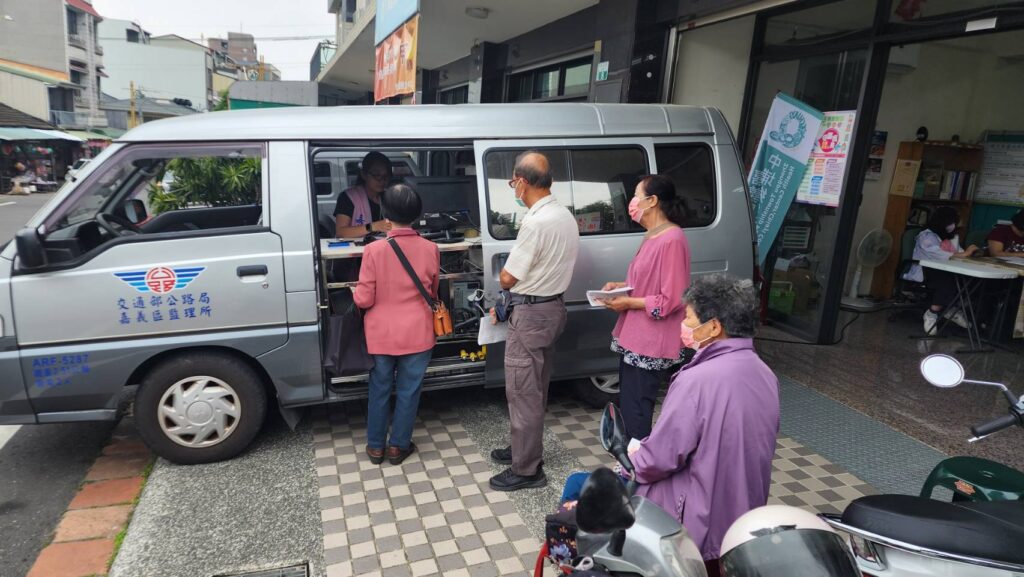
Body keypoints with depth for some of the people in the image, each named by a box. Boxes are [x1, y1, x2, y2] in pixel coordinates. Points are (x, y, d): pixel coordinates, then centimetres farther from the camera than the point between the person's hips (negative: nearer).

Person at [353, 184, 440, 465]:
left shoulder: (374, 250, -15)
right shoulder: (430, 249, -8)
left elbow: (364, 300, -11)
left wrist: (356, 293, 12)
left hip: (381, 334, 0)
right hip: (417, 334, 1)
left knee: (380, 390, 16)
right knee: (408, 392, 13)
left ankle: (375, 446, 28)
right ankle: (398, 446, 25)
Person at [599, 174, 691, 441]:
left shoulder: (672, 240, -18)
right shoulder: (653, 236, 13)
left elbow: (671, 300, -21)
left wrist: (629, 303, -15)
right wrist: (622, 287, 7)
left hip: (651, 343, -10)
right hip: (636, 338, 10)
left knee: (635, 410, -4)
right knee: (629, 405, 18)